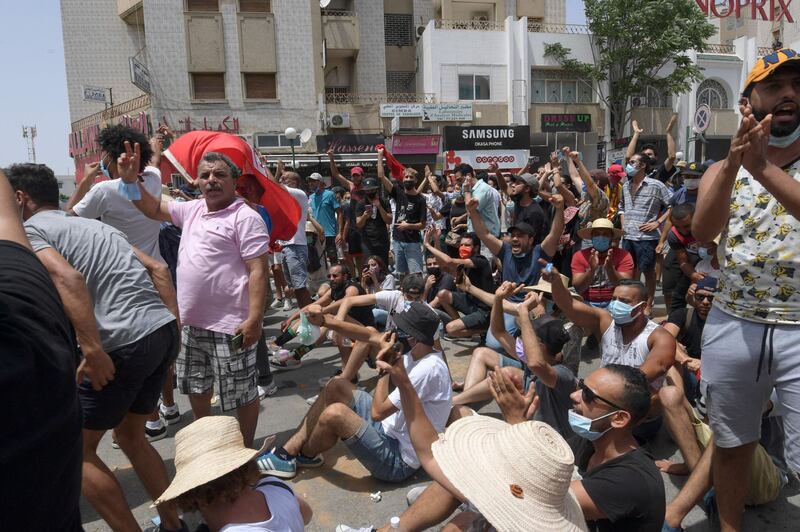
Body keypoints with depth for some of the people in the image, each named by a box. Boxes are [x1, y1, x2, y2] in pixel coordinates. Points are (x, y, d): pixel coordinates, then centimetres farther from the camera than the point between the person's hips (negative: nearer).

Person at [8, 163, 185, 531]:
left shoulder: (27, 230, 3)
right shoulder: (92, 225, 26)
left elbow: (67, 278, -18)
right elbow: (159, 269, 18)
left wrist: (92, 351, -21)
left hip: (123, 344, -8)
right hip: (163, 332, 8)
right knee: (130, 434, 25)